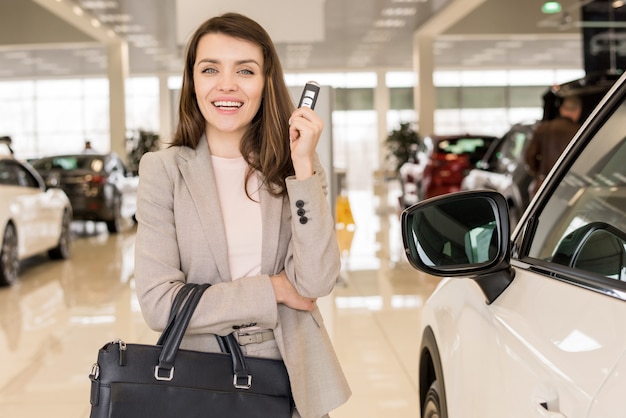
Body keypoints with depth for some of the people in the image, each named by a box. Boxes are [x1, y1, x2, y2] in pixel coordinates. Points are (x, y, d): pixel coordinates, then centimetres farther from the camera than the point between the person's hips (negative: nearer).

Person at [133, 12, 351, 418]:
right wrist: (272, 290, -12)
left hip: (289, 377, 2)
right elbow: (158, 304, -15)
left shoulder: (299, 165, -2)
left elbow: (315, 282, -15)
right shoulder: (163, 169, -9)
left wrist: (304, 166, -20)